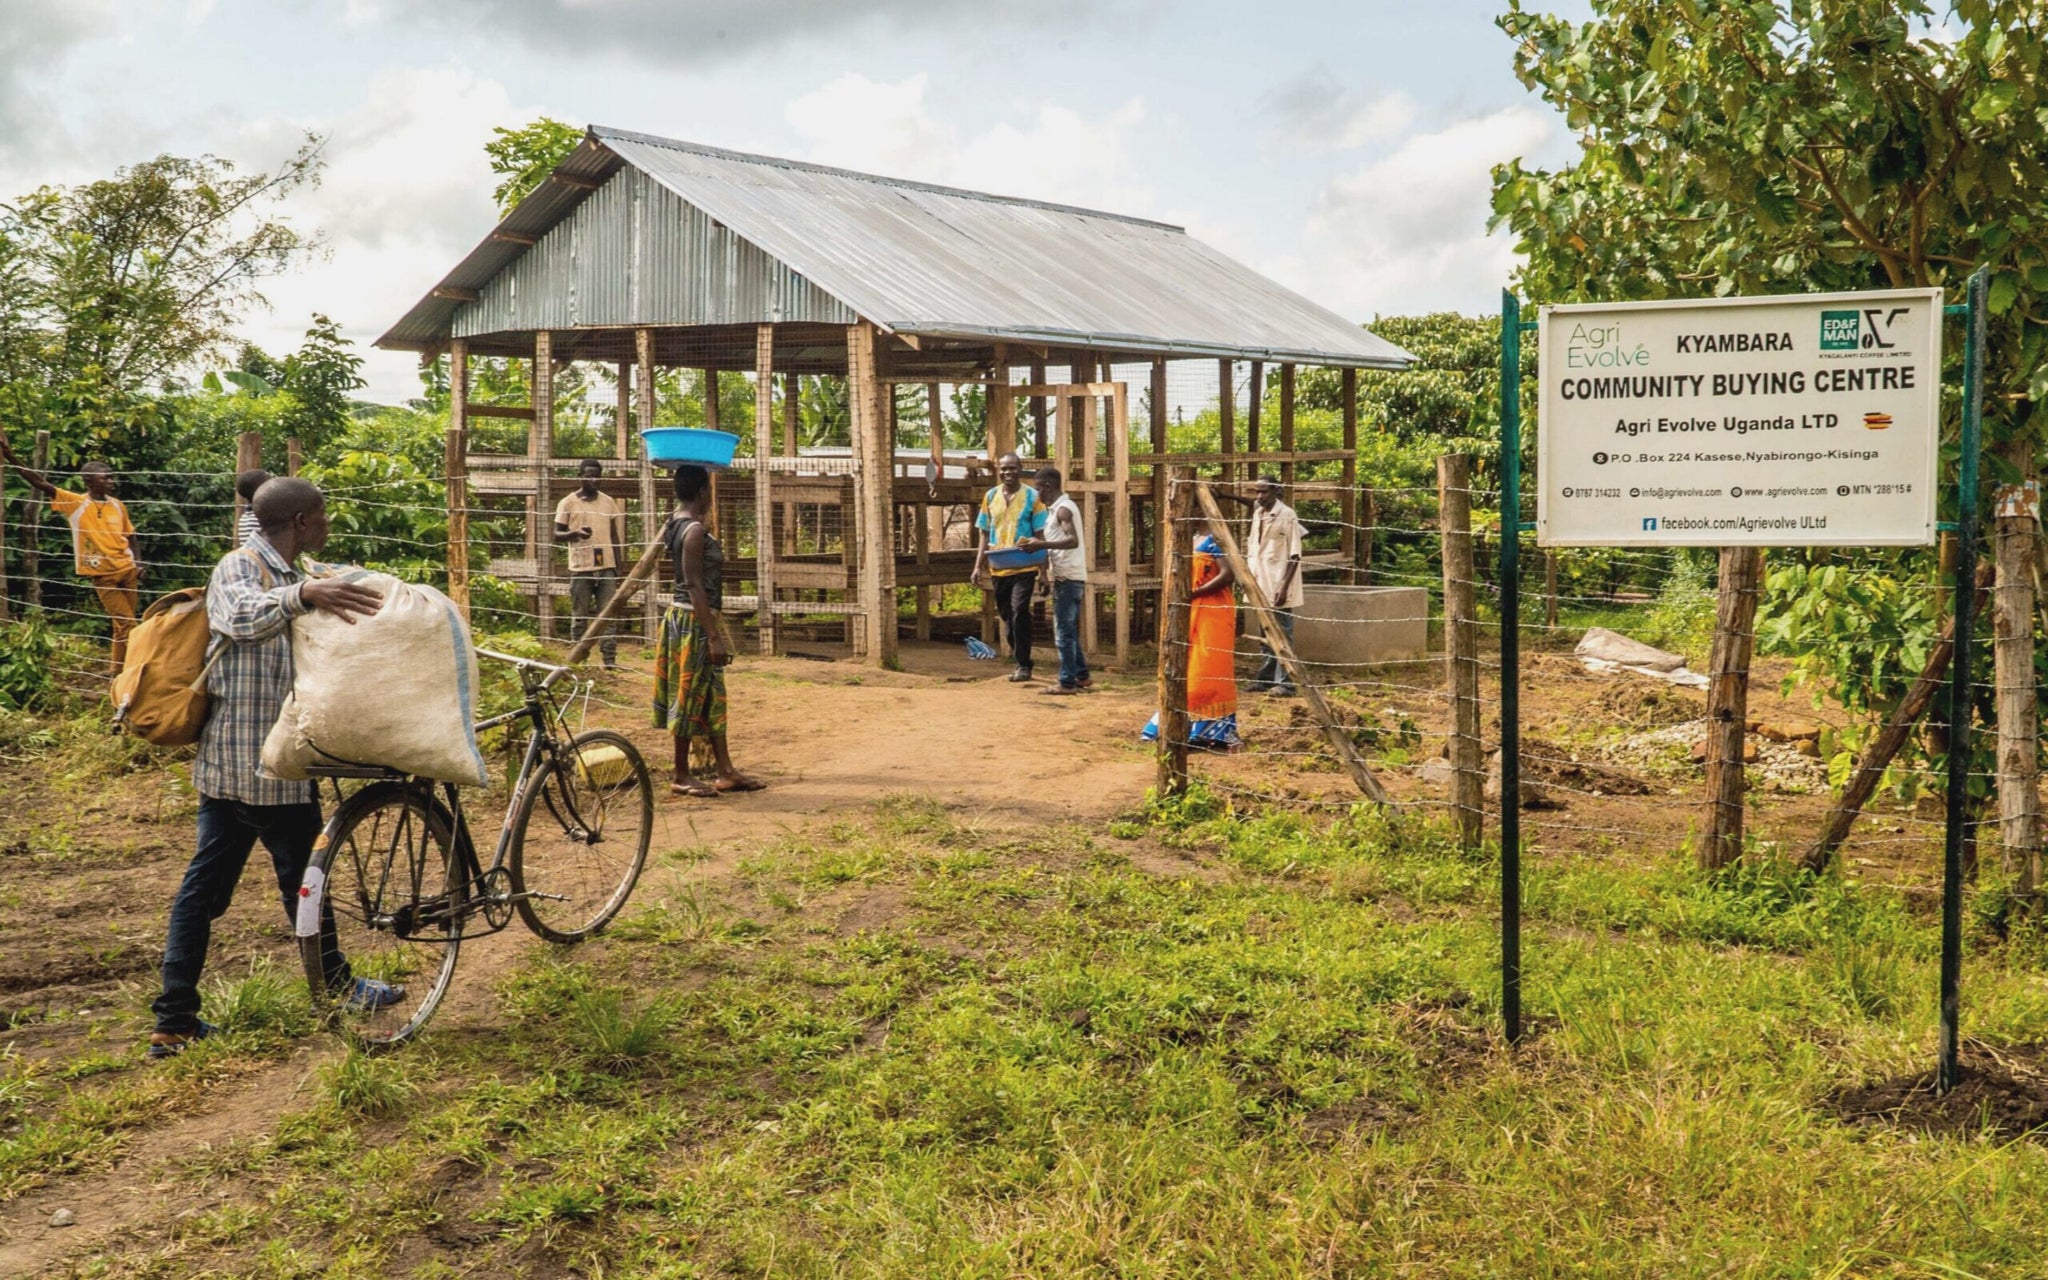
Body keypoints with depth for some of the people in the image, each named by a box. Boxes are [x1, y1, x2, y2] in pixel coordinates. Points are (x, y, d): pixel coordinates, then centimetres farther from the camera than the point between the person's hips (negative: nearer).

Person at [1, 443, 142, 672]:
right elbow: (39, 483, -14)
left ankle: (123, 671, 20)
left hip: (127, 570, 4)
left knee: (126, 624, 9)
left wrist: (138, 564, 0)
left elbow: (130, 537, 14)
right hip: (103, 575, -4)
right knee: (125, 624, -7)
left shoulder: (117, 505, 5)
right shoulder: (74, 504, -7)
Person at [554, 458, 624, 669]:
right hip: (580, 569, -2)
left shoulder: (608, 502, 10)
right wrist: (575, 533, -19)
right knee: (580, 617, 3)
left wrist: (618, 568, 10)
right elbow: (557, 535, 2)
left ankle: (610, 659, -4)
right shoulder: (568, 503, 1)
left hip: (606, 567, 2)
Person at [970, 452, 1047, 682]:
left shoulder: (1032, 496, -2)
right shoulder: (990, 497, 9)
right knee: (1007, 616, 10)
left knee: (1019, 612, -15)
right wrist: (978, 566, 7)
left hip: (1024, 567, -4)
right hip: (998, 568, 4)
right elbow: (984, 534, 14)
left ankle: (1023, 664, -7)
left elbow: (1040, 535, -2)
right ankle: (1018, 656, 25)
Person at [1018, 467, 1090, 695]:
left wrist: (1042, 545, -26)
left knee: (1064, 632, -6)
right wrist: (1040, 544, 11)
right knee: (1069, 631, 16)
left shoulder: (1062, 509, -13)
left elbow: (1073, 540, -25)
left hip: (1067, 577, -10)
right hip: (1069, 576, 10)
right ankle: (1081, 676, 22)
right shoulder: (1061, 507, 17)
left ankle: (1067, 682, -3)